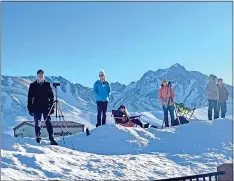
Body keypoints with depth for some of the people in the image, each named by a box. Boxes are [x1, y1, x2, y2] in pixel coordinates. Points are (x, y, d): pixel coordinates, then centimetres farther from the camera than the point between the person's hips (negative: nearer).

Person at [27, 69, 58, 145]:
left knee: (48, 123, -5)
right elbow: (30, 98, 6)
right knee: (37, 124, 3)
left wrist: (52, 107, 2)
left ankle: (51, 139, -6)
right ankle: (38, 137, 17)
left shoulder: (47, 85, 8)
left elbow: (51, 96, 9)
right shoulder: (33, 85, 6)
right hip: (37, 108, 0)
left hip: (46, 107, 0)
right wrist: (30, 109, 1)